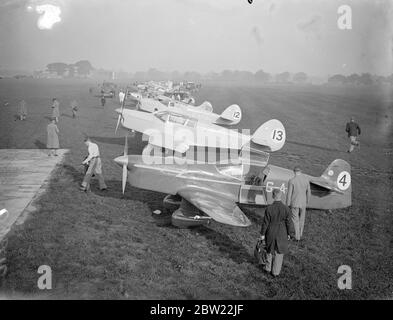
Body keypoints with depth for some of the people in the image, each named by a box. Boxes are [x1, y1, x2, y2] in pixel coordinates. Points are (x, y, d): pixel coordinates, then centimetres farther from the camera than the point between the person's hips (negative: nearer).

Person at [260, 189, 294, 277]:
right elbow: (288, 223, -9)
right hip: (282, 234, 0)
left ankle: (268, 268, 36)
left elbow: (265, 222, -11)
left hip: (271, 233, 0)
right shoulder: (286, 209, -17)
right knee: (279, 252, 16)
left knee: (270, 250, 23)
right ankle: (276, 272, 24)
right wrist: (289, 233, 6)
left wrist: (262, 234, 1)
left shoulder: (269, 208, -19)